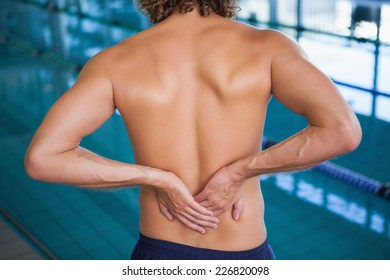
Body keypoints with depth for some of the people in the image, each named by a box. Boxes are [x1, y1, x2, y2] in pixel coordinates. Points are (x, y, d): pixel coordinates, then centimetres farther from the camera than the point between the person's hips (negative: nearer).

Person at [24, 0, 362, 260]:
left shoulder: (115, 62, -10)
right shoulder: (264, 46, -12)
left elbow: (41, 157, -19)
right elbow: (343, 131, -27)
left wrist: (157, 179, -14)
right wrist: (239, 171, -17)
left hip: (160, 257, 1)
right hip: (242, 259, 0)